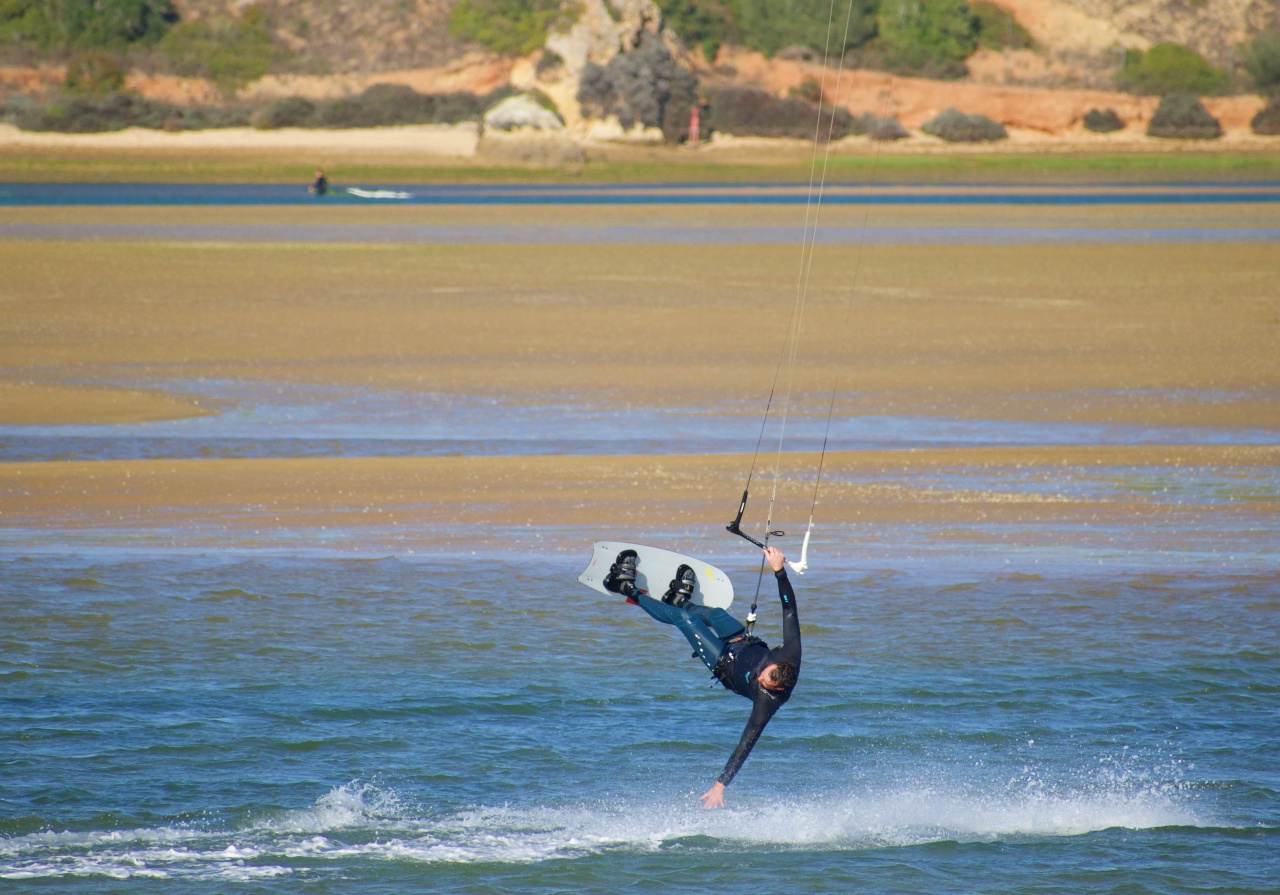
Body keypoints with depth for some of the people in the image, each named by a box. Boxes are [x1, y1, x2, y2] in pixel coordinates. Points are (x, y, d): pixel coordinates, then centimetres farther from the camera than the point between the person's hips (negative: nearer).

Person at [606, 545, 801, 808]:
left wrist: (721, 784, -45)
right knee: (709, 613, 27)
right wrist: (779, 570, -41)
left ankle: (631, 592, 30)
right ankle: (681, 601, 66)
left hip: (726, 665, -4)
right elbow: (790, 609, -34)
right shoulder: (791, 656, -38)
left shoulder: (768, 702, -46)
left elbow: (747, 744, -43)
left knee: (682, 618, 4)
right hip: (747, 643, 4)